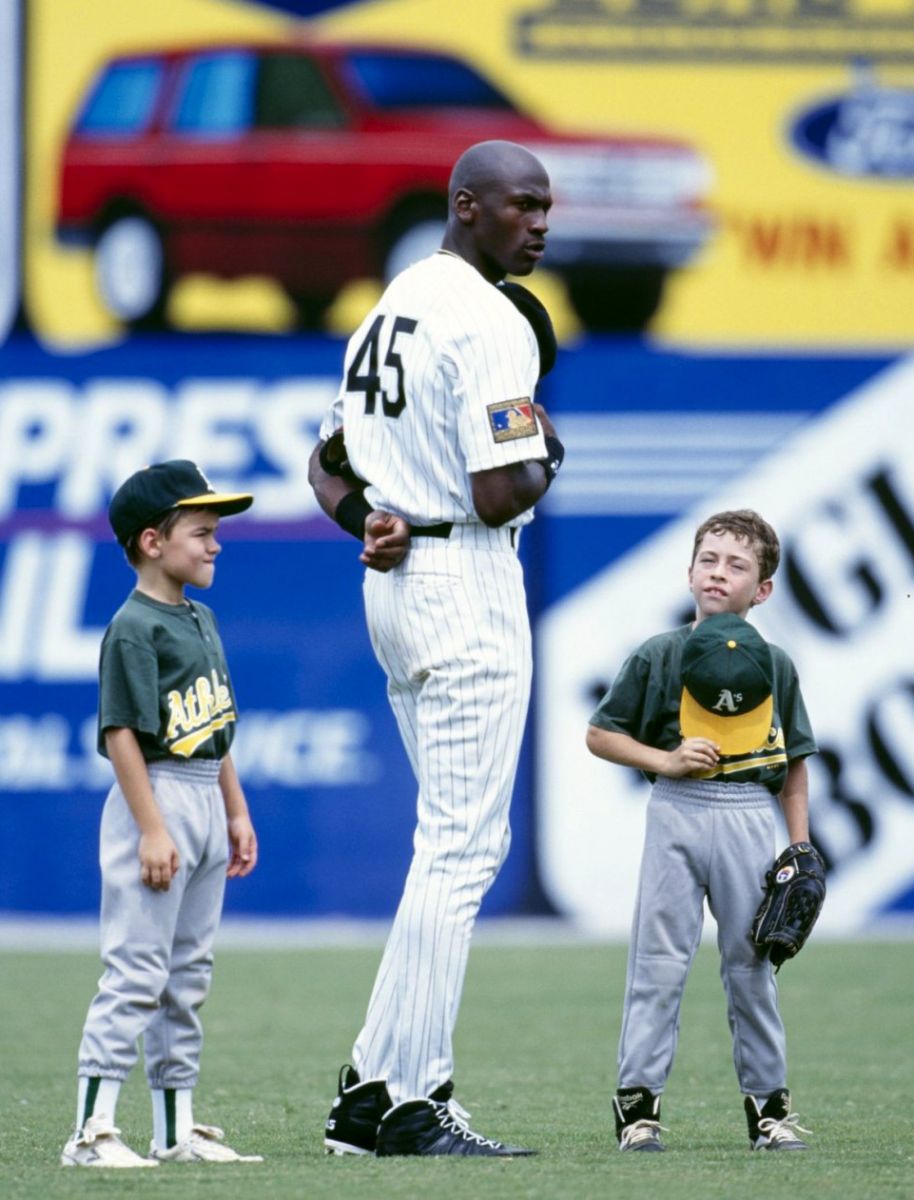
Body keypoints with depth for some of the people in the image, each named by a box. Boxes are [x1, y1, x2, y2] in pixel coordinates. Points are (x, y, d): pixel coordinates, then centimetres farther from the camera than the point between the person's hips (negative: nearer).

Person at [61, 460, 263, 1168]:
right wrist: (151, 829, -22)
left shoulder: (201, 619, 14)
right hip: (156, 798, -9)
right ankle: (93, 1130, -11)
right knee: (136, 972, -11)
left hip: (206, 804, 9)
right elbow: (122, 733, -18)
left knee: (189, 975, 12)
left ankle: (178, 1128, 17)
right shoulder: (134, 627, -13)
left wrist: (237, 813, 18)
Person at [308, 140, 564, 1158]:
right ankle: (409, 1103, -8)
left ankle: (373, 1089, 13)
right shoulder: (490, 323, -15)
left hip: (393, 581, 10)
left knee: (462, 841, 16)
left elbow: (327, 466, 21)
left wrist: (368, 521, 2)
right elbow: (500, 495, -22)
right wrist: (546, 455, -1)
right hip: (468, 587, -10)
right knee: (460, 846, -7)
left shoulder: (391, 309, 16)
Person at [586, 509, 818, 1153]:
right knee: (660, 960, -4)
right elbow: (601, 734, 6)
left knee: (752, 964, 7)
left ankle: (769, 1100, 16)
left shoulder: (774, 665, 8)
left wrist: (800, 851, 6)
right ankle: (638, 1099, 0)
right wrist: (665, 761, -9)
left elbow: (794, 765, 12)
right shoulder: (657, 657, 2)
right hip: (677, 812, -2)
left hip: (750, 816, 2)